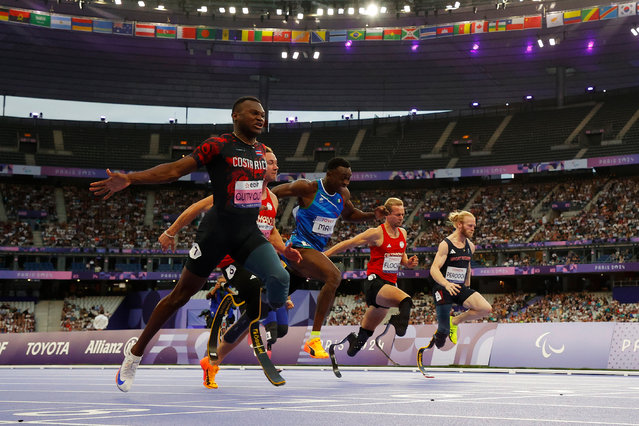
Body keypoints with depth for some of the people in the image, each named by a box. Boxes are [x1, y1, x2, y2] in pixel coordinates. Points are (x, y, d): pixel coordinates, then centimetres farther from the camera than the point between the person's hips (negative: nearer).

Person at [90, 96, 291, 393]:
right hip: (217, 231, -5)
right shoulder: (217, 146, -9)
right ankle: (134, 357, 19)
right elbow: (175, 169, -16)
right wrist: (129, 179, -28)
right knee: (181, 294, 4)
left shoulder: (263, 152, 11)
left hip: (249, 234, 5)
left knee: (279, 278, -22)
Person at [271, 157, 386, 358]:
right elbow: (272, 193, -7)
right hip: (300, 247, -8)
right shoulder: (307, 188, -15)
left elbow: (349, 214, 24)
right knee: (334, 276, -29)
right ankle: (314, 339, -28)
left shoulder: (343, 194, 5)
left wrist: (373, 215, 7)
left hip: (316, 250, 8)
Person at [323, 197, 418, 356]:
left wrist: (408, 263, 3)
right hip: (374, 282, -7)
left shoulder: (402, 233, 12)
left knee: (367, 330, 17)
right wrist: (324, 255, -8)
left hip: (390, 283, 7)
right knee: (405, 300, -38)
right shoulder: (376, 233, -9)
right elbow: (347, 244, -6)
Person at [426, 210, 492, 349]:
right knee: (443, 331, -10)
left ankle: (455, 321, 6)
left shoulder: (470, 246, 8)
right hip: (443, 289, -6)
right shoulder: (446, 244, -12)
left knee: (486, 309, -15)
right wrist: (447, 284, -38)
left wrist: (467, 288, 24)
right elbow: (434, 269, -21)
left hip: (460, 288, 6)